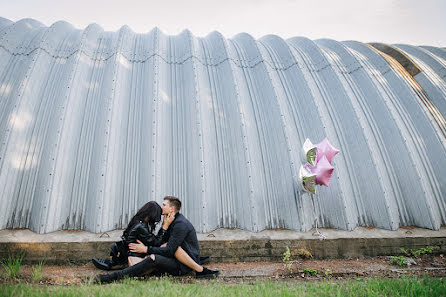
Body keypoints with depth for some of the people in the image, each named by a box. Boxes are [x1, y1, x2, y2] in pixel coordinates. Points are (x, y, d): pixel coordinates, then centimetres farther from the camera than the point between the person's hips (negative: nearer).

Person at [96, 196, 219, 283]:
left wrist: (146, 249, -16)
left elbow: (170, 250, -20)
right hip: (178, 262, 10)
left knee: (153, 258, -29)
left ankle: (115, 276, -29)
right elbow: (168, 244, 19)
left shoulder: (180, 224, -15)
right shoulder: (173, 221, 17)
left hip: (185, 265, -10)